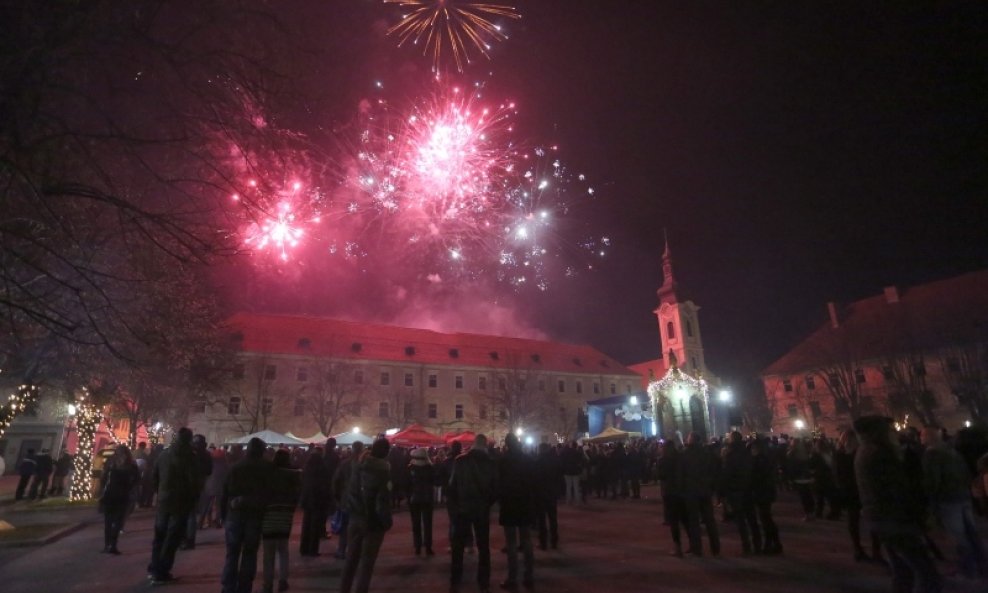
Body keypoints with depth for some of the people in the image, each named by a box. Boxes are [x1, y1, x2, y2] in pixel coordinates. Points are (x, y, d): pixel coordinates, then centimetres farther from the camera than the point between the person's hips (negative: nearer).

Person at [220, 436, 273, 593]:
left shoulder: (236, 466, 5)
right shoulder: (268, 468, 0)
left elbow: (226, 492, 5)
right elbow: (270, 492, 0)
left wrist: (224, 516, 9)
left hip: (235, 513, 1)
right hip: (255, 515, -1)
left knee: (232, 554, 10)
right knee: (249, 554, 9)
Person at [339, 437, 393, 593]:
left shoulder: (359, 466, 4)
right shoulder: (384, 470, -12)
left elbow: (349, 492, 2)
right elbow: (383, 500, -16)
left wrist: (350, 512, 9)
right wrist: (387, 521, -7)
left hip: (356, 518, 5)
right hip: (374, 521, -5)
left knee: (351, 559, 17)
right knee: (367, 562, 4)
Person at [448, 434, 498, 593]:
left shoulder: (460, 461, -8)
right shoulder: (491, 463, -5)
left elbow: (452, 485, -6)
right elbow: (495, 487, -3)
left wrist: (453, 505, 6)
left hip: (462, 508, -1)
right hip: (482, 509, 1)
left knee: (458, 546, 11)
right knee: (483, 546, 11)